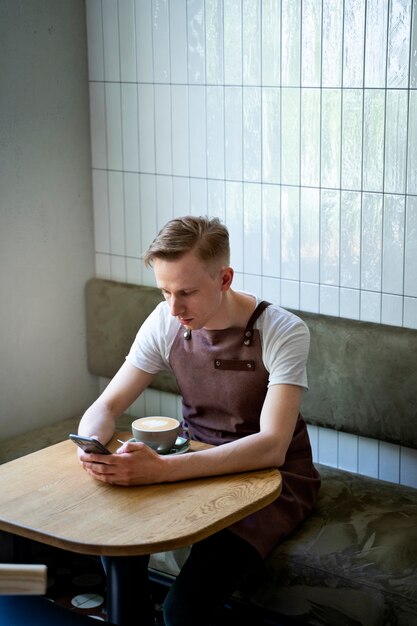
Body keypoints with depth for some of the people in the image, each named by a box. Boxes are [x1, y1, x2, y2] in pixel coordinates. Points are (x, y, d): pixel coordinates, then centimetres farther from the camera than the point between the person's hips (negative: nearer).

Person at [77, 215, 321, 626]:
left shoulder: (283, 333, -21)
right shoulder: (165, 322, -6)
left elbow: (271, 447, -30)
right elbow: (106, 407, -2)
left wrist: (162, 469, -42)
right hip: (198, 466, 5)